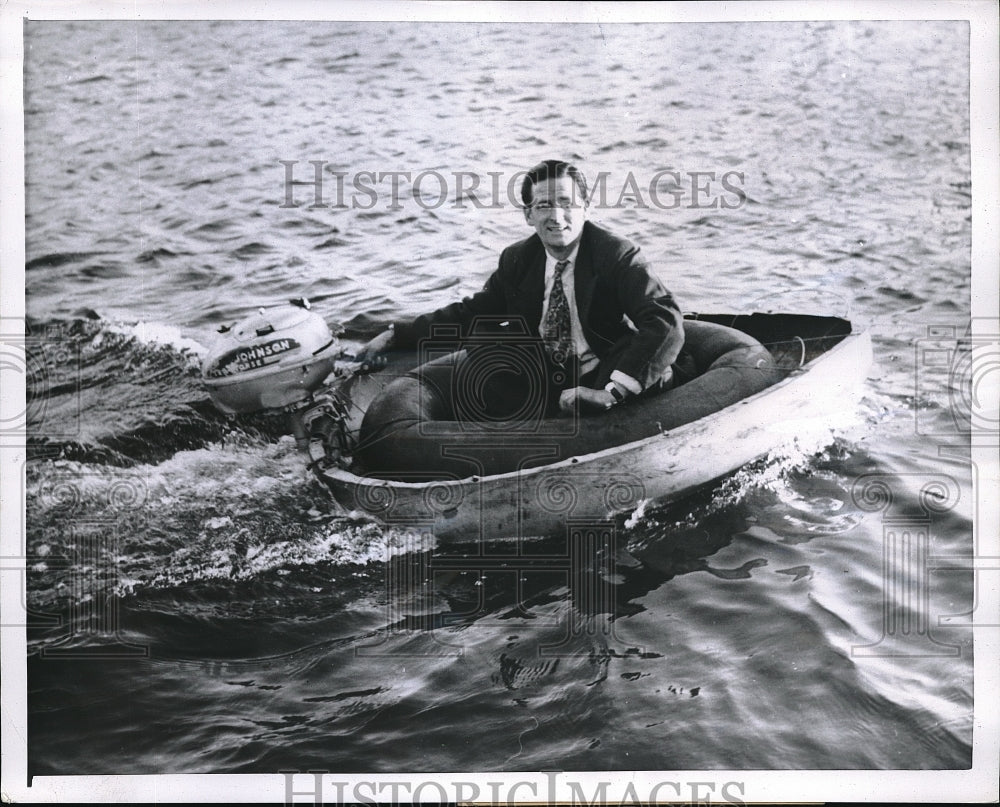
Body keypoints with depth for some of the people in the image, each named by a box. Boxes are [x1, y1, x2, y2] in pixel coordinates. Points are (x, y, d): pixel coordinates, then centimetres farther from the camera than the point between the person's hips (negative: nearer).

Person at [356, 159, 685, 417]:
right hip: (547, 387, 5)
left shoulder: (617, 255, -13)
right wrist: (396, 335, 3)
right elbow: (470, 313, 12)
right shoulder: (517, 261, 3)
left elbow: (666, 323, -25)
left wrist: (613, 392, -35)